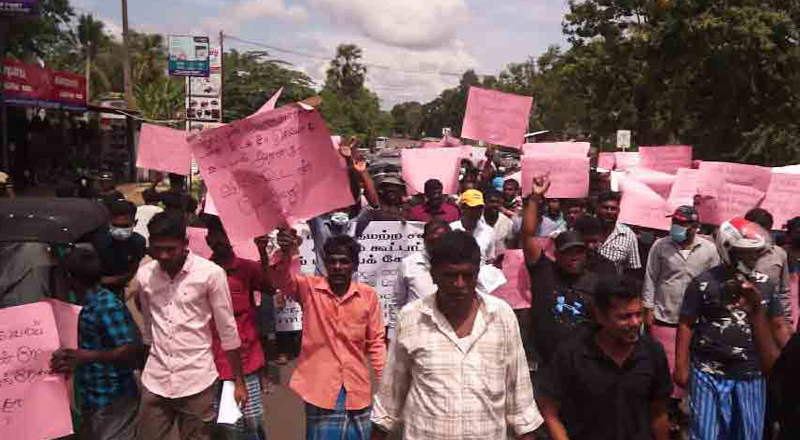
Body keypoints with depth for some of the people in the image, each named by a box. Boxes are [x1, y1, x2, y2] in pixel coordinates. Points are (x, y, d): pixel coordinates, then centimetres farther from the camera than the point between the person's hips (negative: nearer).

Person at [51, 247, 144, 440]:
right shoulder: (91, 304, 7)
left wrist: (87, 356, -33)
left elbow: (132, 350, -26)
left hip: (112, 400, -9)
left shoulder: (106, 306, -21)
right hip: (94, 398, 9)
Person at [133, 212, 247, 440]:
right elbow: (147, 328, 14)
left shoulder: (211, 273, -11)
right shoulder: (143, 275, 1)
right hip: (155, 382, 3)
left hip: (197, 381, -3)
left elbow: (228, 330, -5)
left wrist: (239, 382, -2)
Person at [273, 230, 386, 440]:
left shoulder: (369, 295, -1)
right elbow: (282, 280, -24)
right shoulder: (309, 289, -4)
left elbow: (376, 342, 6)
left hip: (358, 390, 2)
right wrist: (285, 252, -45)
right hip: (320, 388, -2)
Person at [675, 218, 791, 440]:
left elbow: (778, 326, 11)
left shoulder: (764, 284, 5)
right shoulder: (703, 283, -7)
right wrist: (681, 366, -5)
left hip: (751, 376, 4)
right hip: (710, 373, -4)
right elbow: (686, 325, -3)